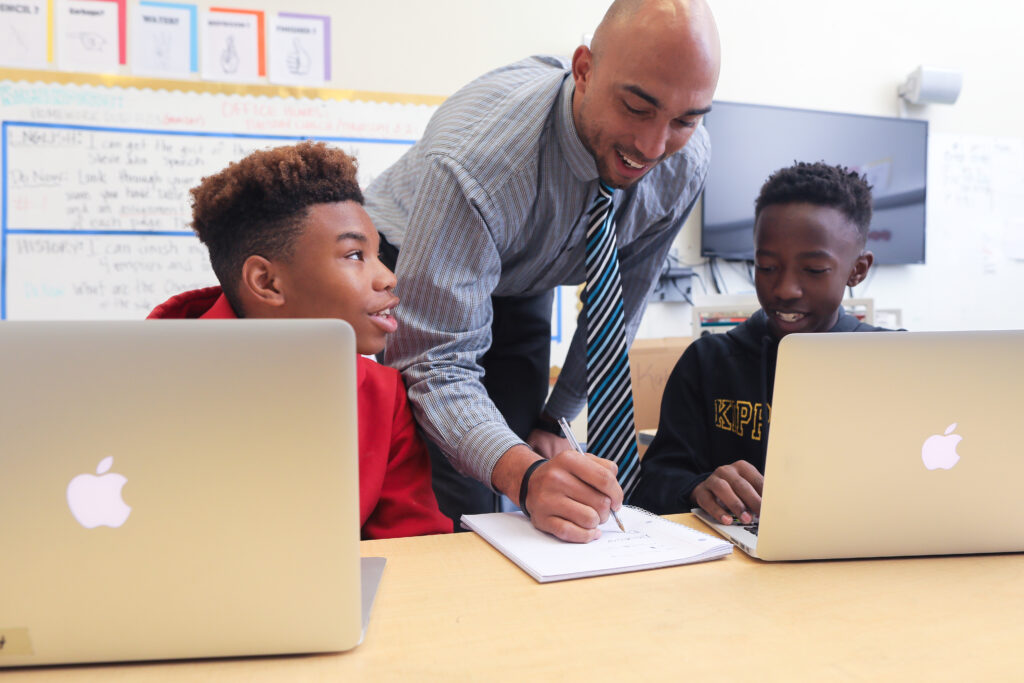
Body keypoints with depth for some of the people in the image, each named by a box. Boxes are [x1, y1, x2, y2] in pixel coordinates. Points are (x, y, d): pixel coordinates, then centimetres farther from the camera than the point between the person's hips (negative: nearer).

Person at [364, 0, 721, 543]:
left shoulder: (686, 163, -20)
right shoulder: (476, 157, -39)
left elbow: (618, 308, -6)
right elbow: (437, 362, -38)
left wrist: (555, 421, -3)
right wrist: (526, 476, -53)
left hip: (523, 289, 5)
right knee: (455, 493, -17)